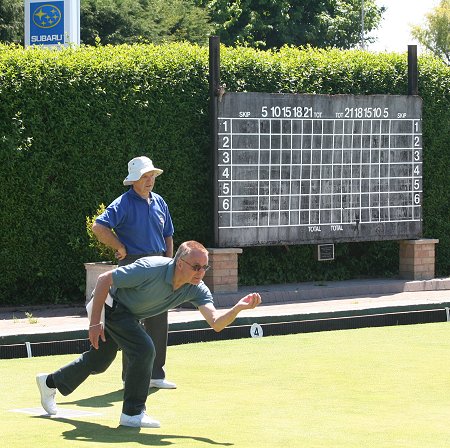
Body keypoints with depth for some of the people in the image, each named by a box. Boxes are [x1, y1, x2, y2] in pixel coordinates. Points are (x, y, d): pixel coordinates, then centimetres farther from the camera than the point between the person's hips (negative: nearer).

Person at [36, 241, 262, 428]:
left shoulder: (196, 289, -22)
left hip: (128, 314, 7)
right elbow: (104, 279, -29)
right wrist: (94, 323, -28)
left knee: (98, 362, 22)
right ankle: (132, 413, -10)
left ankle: (50, 382, 46)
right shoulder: (150, 269, -38)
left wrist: (239, 307, -50)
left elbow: (216, 322, -31)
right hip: (109, 303, -7)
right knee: (144, 350, -24)